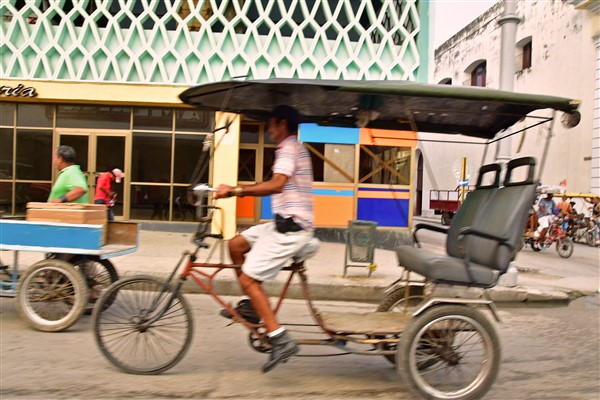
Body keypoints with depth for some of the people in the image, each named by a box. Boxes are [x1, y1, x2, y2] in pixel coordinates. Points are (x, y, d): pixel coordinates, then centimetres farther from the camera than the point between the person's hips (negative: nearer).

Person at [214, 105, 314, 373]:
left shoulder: (288, 148, -11)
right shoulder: (295, 149, 21)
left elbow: (276, 185, -29)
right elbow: (278, 187, 20)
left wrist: (236, 190, -29)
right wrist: (239, 191, 14)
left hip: (291, 227, -10)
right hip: (286, 223, 10)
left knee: (248, 280, -9)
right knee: (236, 244, 15)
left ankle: (280, 340, -6)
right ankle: (251, 306, 22)